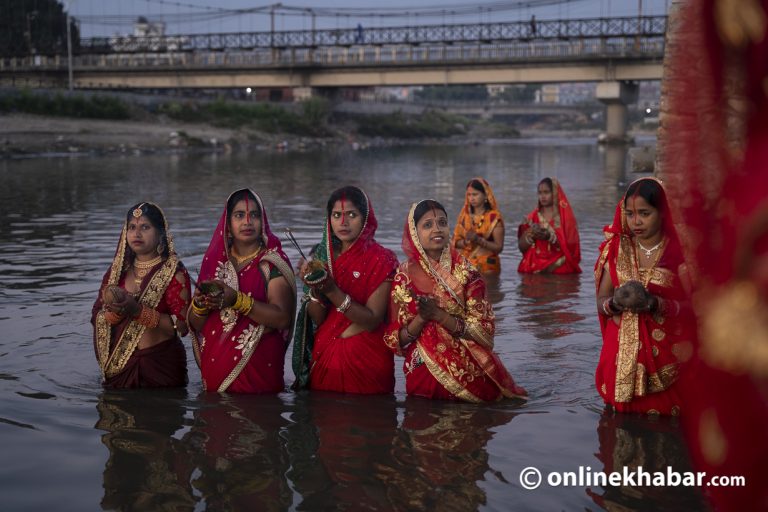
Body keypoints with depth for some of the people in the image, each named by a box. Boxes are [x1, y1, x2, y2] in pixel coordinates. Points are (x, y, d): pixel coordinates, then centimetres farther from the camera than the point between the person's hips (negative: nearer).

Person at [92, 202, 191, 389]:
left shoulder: (173, 271, -7)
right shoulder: (118, 270, 8)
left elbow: (182, 326, -16)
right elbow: (96, 318, 4)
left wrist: (139, 311, -23)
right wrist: (116, 311, -17)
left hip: (161, 365, -4)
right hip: (119, 365, 4)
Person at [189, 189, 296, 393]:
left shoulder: (273, 262, -4)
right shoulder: (215, 261, 8)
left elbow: (282, 318, -16)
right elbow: (195, 324, 9)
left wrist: (237, 300, -25)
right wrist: (200, 304, -12)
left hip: (257, 369, -3)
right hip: (215, 367, 4)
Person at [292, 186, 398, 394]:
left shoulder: (382, 260, -9)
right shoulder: (322, 255, 3)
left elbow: (372, 321, -17)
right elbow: (317, 319, -2)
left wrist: (332, 290, -26)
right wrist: (314, 288, -20)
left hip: (366, 361, -3)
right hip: (323, 358, 4)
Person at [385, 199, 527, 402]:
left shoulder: (466, 272, -6)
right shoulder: (404, 276, -4)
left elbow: (484, 330, -10)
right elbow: (396, 340, -3)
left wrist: (439, 315, -21)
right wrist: (421, 318, -21)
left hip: (470, 375, 0)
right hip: (423, 376, 0)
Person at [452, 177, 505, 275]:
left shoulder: (494, 217, -7)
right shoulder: (464, 215, 7)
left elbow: (499, 247, -9)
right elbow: (456, 241, 7)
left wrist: (478, 240, -21)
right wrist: (466, 241, -15)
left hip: (486, 267, -3)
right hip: (465, 265, 3)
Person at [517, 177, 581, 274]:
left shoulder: (565, 217, 1)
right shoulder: (531, 218, 10)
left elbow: (570, 247, -6)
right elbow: (521, 247, 7)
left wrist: (550, 237, -19)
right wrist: (531, 235, -12)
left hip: (559, 268, -2)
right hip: (533, 268, 2)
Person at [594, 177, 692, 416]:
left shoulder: (678, 251, -6)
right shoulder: (617, 249, 3)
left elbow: (691, 306, -10)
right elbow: (601, 301, 3)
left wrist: (654, 304, -26)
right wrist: (616, 303, -20)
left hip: (666, 354, -2)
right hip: (621, 354, 2)